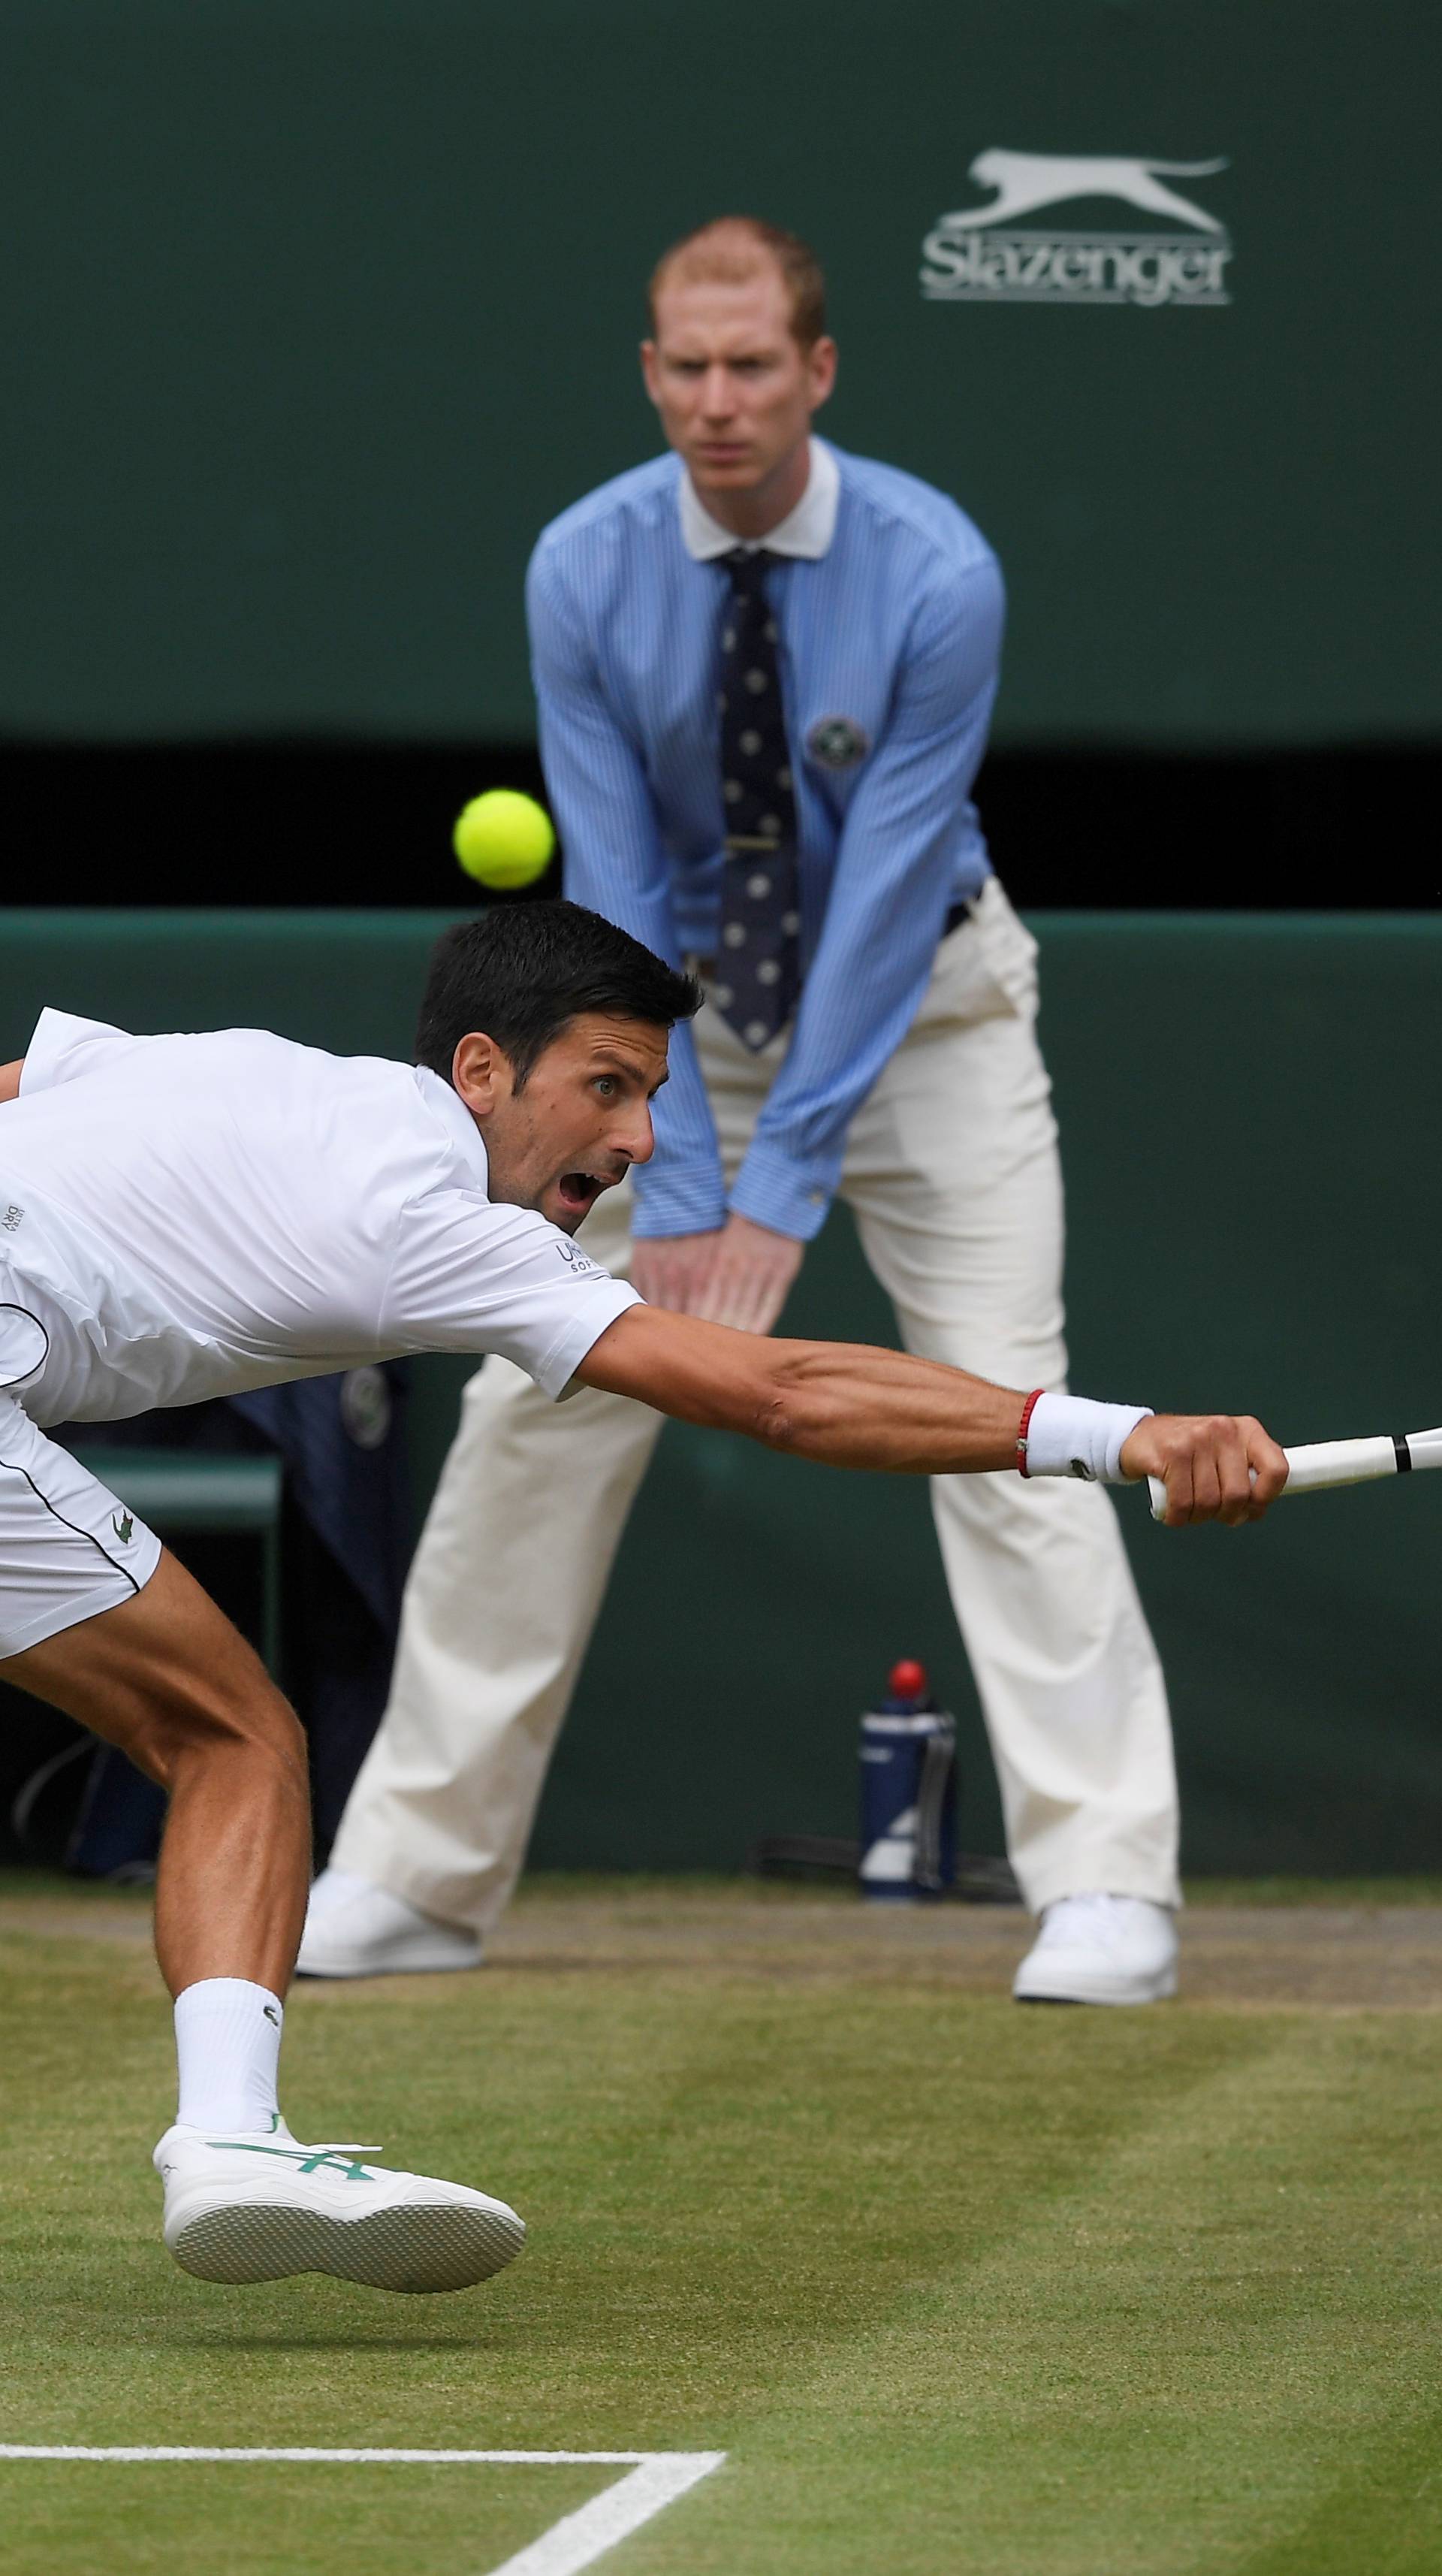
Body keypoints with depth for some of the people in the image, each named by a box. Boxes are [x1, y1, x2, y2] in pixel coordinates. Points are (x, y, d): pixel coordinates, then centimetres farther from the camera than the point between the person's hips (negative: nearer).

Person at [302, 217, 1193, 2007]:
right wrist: (671, 1186, -22)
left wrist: (782, 1191, -26)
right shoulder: (586, 571, -16)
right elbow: (615, 894, -16)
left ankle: (1106, 1885, -11)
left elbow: (884, 897, -24)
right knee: (539, 1407, -3)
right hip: (678, 1007, 2)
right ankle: (415, 1875, 6)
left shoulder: (936, 574, -23)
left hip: (921, 1005, -2)